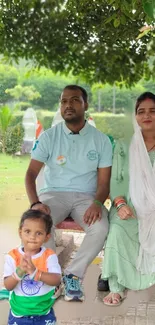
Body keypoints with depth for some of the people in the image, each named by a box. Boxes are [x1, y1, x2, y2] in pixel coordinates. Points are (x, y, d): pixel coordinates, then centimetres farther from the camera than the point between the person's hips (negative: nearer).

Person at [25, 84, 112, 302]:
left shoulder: (101, 140, 0)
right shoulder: (48, 137, -1)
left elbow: (104, 182, -1)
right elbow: (31, 173, -5)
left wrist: (97, 203, -23)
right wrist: (36, 202, -24)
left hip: (86, 196, 1)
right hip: (54, 194, 0)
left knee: (101, 228, -31)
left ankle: (73, 274, -10)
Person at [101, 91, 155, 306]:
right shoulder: (123, 146, 12)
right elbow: (115, 181, 6)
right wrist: (120, 203, -15)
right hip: (129, 207, 0)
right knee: (117, 228, -31)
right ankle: (117, 286, -23)